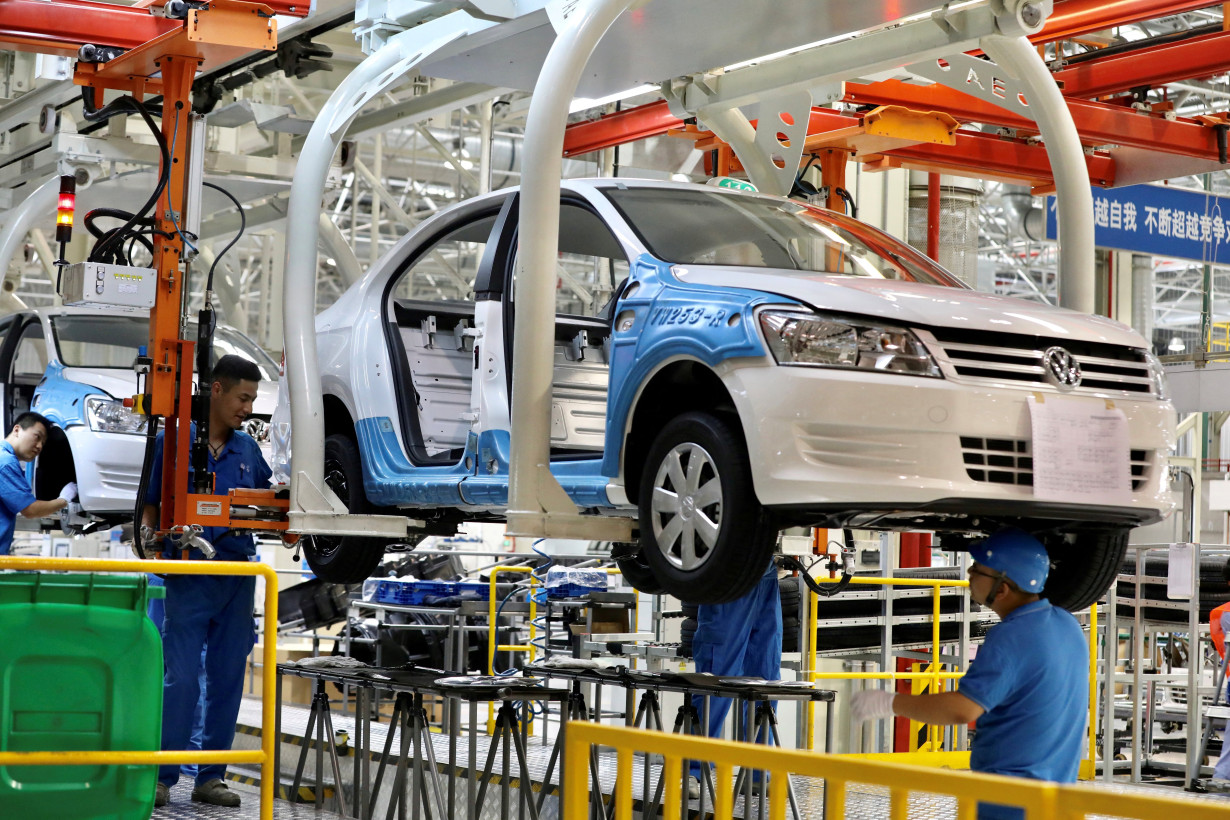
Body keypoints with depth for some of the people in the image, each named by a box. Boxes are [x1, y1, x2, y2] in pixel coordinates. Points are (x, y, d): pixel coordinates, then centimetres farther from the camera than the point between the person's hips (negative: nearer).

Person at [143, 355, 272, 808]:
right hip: (190, 578, -5)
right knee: (181, 679, -8)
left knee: (228, 679, 6)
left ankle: (211, 776, 14)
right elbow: (150, 507, 1)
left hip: (239, 577, 5)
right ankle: (162, 776, 3)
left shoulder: (248, 448, 12)